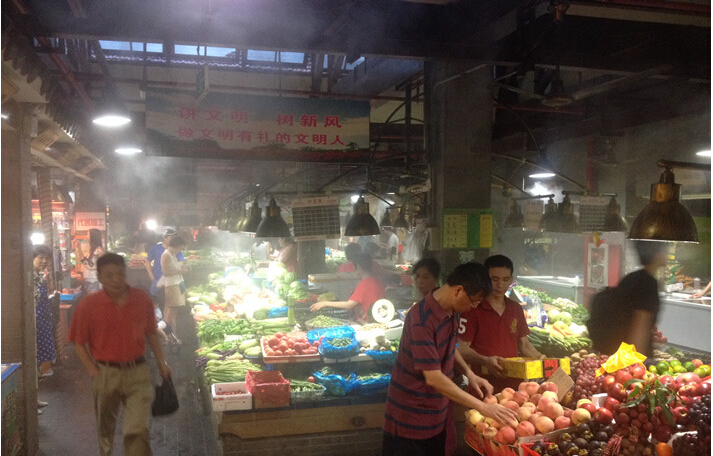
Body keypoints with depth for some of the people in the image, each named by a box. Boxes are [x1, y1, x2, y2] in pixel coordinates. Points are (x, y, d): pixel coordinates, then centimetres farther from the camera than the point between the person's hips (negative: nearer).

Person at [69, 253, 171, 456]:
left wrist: (161, 362, 7)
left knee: (137, 430, -8)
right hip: (106, 374, 0)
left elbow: (151, 332, 10)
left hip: (137, 372, 0)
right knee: (105, 428, 21)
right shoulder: (88, 304, -10)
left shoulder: (142, 298, -4)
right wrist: (94, 373, -9)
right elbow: (79, 343, -2)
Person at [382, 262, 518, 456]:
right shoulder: (421, 320, -28)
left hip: (437, 413, 8)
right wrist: (481, 406, -26)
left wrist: (470, 374, -1)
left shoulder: (451, 310, 0)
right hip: (410, 416, -8)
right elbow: (433, 378, -29)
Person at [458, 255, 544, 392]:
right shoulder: (473, 309, -8)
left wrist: (539, 358, 1)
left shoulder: (516, 309, 12)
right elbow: (461, 348, -12)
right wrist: (485, 361, -27)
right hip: (484, 385, -5)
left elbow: (523, 343, 19)